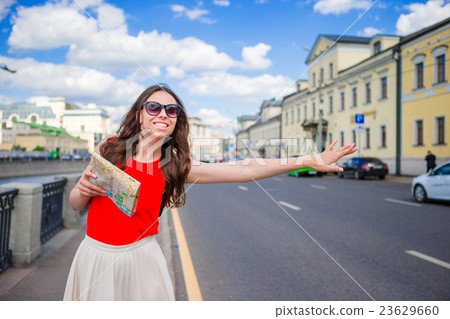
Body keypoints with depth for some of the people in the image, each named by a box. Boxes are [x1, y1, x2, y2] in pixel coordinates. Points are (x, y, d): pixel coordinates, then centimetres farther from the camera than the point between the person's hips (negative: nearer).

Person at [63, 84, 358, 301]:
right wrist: (84, 190, -19)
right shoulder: (108, 149, -5)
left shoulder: (174, 167, -8)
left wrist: (307, 161, -21)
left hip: (140, 257, -1)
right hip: (96, 256, 1)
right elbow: (76, 204, 6)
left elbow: (244, 170, -16)